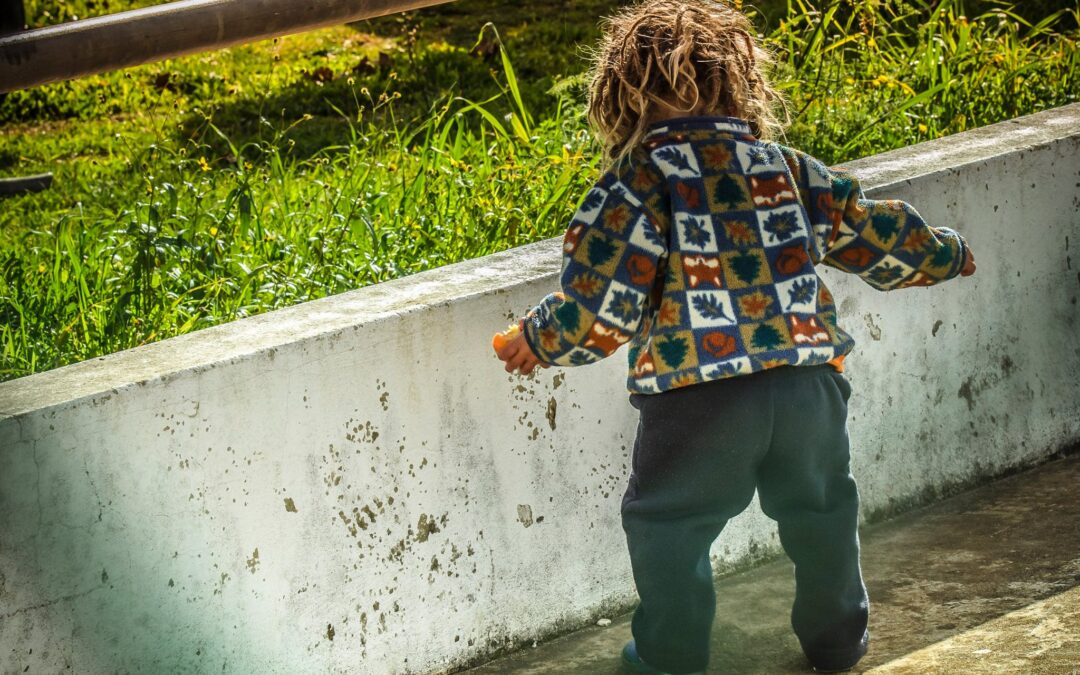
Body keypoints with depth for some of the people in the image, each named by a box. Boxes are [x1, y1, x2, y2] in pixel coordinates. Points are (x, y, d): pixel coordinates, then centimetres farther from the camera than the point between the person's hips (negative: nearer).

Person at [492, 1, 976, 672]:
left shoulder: (638, 179, -3)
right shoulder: (783, 165, 11)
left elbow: (604, 301, -8)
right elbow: (870, 231, 20)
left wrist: (539, 341, 9)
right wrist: (944, 252, 38)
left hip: (699, 396, -4)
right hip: (808, 382, 5)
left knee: (668, 524, 15)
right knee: (819, 511, 25)